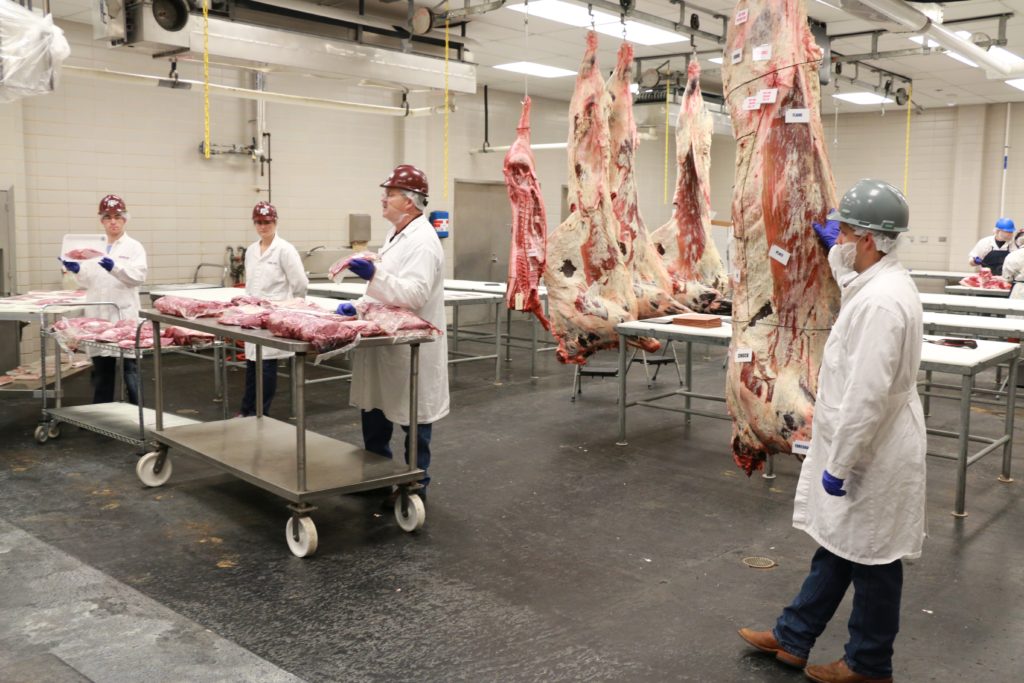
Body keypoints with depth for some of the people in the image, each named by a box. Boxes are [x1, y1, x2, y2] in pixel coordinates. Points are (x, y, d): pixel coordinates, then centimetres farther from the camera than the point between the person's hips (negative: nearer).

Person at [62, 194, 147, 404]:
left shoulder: (134, 247, 3)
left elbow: (139, 275, -12)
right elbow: (87, 280, 12)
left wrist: (115, 268, -28)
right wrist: (77, 270, -9)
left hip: (124, 314, -4)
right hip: (98, 315, 4)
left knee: (130, 366, -1)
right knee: (101, 367, 10)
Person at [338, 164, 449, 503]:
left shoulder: (422, 241, -18)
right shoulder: (397, 235, 13)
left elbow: (415, 294, -28)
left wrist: (374, 275, -34)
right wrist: (359, 305, 10)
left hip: (411, 347, -10)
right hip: (387, 342, 10)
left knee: (413, 418, 3)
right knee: (373, 409, 17)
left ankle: (416, 487, 16)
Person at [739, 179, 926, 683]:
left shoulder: (880, 301, -27)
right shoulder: (880, 281, 5)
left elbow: (867, 396, -28)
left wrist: (838, 465, -22)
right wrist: (836, 248, 37)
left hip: (871, 457, -10)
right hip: (863, 449, 10)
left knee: (871, 559, 7)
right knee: (837, 544, 18)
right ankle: (792, 638, 31)